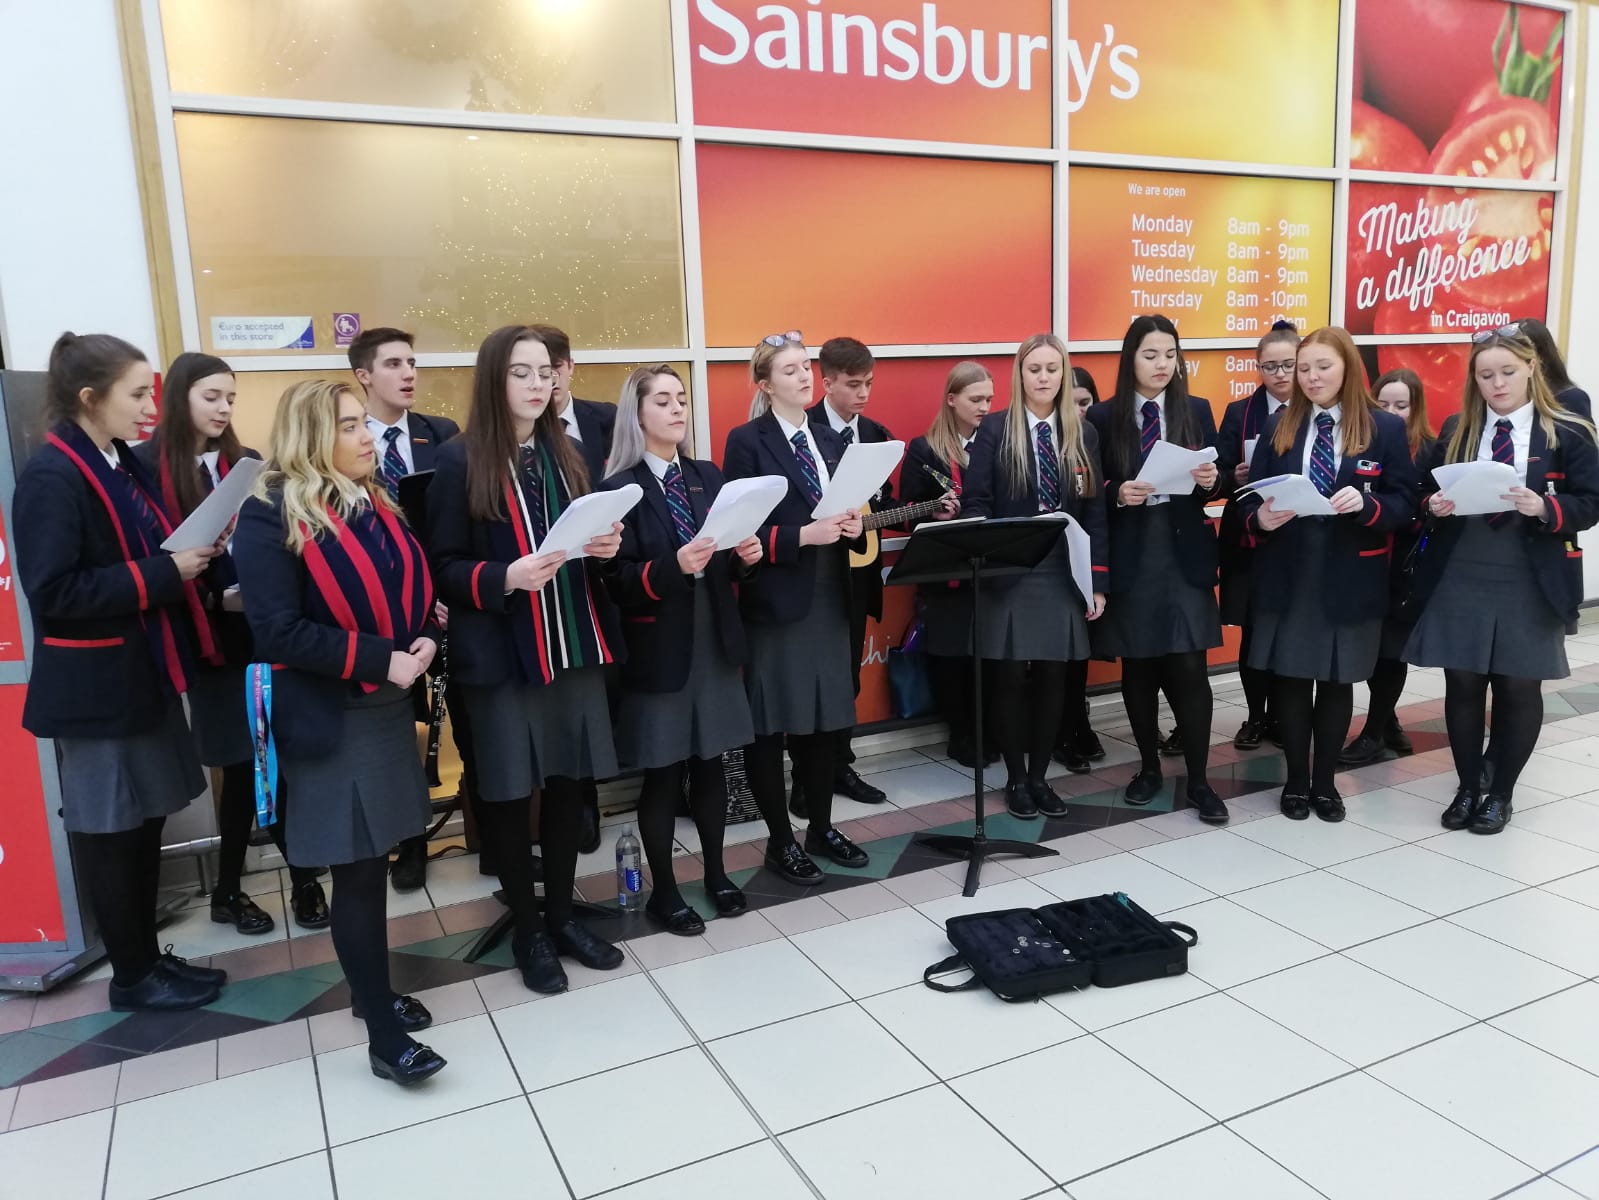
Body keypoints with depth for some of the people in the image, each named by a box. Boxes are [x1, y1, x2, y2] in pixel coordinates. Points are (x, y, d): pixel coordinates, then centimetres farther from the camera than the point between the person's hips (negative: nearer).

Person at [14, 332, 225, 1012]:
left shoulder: (122, 464, 10)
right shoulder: (50, 478, -16)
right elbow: (53, 590, -23)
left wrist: (191, 556, 0)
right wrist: (163, 573, -22)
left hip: (144, 672, 8)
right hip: (95, 685, -8)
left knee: (144, 820, 16)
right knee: (105, 830, 6)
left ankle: (148, 955, 29)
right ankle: (131, 977, 20)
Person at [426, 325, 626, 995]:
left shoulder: (565, 454, 9)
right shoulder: (461, 461, -7)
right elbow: (443, 567, -8)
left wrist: (606, 548, -5)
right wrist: (505, 578, -25)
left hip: (575, 643, 5)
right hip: (502, 653, -5)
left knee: (568, 783, 12)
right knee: (511, 794, 7)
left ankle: (561, 914, 29)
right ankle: (526, 929, 24)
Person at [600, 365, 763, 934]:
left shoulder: (709, 477, 8)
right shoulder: (618, 489, -8)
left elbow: (731, 566, 10)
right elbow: (617, 580, -15)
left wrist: (746, 555, -12)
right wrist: (673, 567, -31)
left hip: (715, 637, 5)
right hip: (658, 646, -5)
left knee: (710, 761, 15)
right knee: (662, 772, 6)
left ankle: (716, 872, 32)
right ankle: (662, 889, 23)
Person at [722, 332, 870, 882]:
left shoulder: (829, 439, 13)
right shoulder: (746, 441, -6)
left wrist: (851, 524, -3)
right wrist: (805, 535, -22)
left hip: (829, 598, 6)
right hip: (774, 602, -6)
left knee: (824, 720, 12)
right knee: (768, 726, 3)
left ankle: (821, 828, 28)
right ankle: (780, 840, 18)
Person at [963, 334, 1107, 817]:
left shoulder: (1083, 433, 8)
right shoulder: (994, 429, -1)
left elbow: (1095, 510, 6)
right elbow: (976, 503, -4)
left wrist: (1098, 580, 1)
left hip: (1064, 576, 3)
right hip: (1008, 574, -2)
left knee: (1052, 679, 7)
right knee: (1010, 679, 4)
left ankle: (1040, 776, 22)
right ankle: (1015, 778, 20)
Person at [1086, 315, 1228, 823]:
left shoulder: (1197, 411, 7)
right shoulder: (1103, 417, 0)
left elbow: (1213, 482, 9)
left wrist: (1210, 481, -13)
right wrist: (1118, 495, -19)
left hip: (1184, 550, 1)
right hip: (1129, 553, 0)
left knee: (1188, 667, -4)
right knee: (1138, 668, 8)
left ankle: (1198, 780, 7)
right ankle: (1149, 767, 25)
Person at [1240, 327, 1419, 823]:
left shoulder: (1386, 428, 0)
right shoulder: (1278, 427, 5)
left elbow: (1404, 505, -2)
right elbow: (1251, 498, 3)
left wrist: (1365, 504, -22)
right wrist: (1260, 519, -19)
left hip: (1351, 577, -1)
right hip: (1286, 574, 1)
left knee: (1337, 681, 10)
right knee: (1291, 678, 8)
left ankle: (1325, 781, 26)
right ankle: (1296, 780, 23)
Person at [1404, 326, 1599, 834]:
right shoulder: (1455, 430, 7)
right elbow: (1428, 492, 10)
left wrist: (1545, 508, -22)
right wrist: (1434, 506, -11)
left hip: (1530, 585, -2)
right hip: (1458, 581, 2)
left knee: (1519, 688, 7)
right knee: (1462, 684, 6)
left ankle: (1502, 793, 23)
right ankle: (1467, 787, 23)